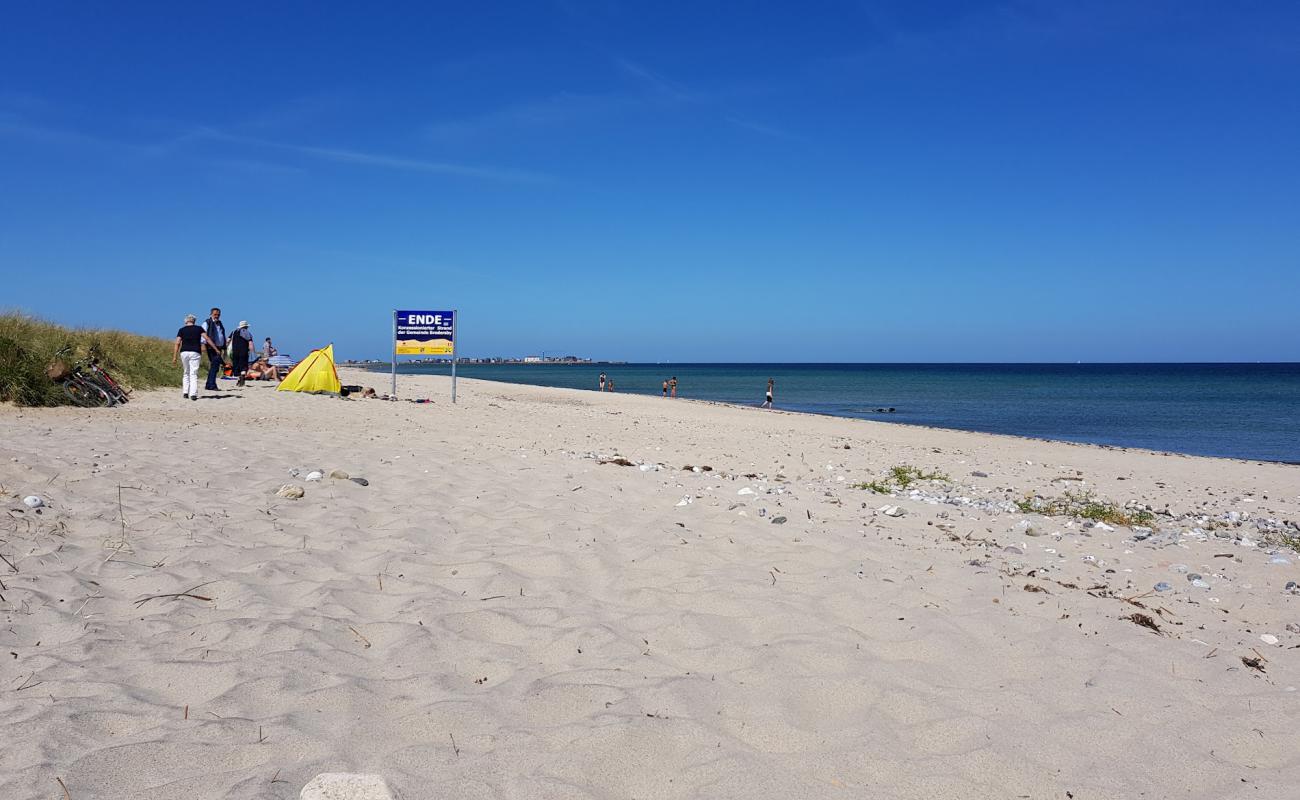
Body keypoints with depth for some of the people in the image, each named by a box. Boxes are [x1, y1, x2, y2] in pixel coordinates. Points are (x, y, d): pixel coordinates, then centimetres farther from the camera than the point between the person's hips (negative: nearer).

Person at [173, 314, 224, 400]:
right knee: (194, 374, -3)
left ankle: (185, 392, 11)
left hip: (184, 352, 1)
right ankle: (193, 394, -15)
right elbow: (207, 339, -1)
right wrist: (216, 349, -1)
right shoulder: (199, 329, 7)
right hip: (195, 353, -1)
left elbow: (177, 343, 3)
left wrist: (174, 357, 2)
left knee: (186, 373, 17)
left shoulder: (182, 330, 9)